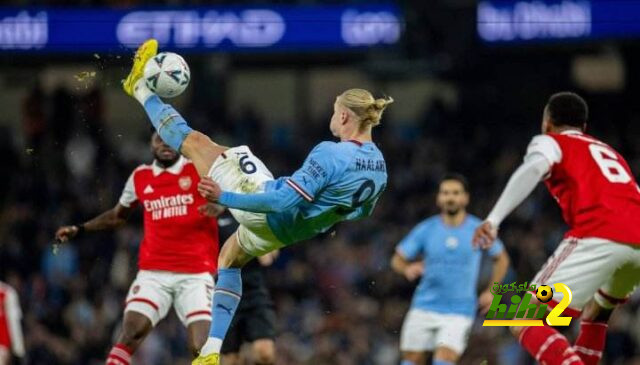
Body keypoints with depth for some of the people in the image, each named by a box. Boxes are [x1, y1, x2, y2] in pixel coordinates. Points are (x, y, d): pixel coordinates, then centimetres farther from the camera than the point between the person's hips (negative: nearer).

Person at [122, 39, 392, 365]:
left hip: (269, 213, -8)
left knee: (194, 142, 4)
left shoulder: (330, 155, -31)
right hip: (285, 234, 8)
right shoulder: (379, 165, -7)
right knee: (229, 258, 35)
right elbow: (360, 211, 10)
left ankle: (141, 89, 25)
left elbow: (285, 201, -32)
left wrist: (225, 197, -25)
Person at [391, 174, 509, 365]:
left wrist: (491, 291, 4)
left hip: (459, 312, -2)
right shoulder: (426, 229, 1)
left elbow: (501, 258, 15)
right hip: (424, 308, 2)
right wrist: (407, 269, -18)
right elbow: (397, 259, 5)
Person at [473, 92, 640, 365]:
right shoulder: (607, 150, 36)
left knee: (526, 326, -7)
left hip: (599, 237, -7)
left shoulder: (551, 142, 17)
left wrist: (494, 219, -18)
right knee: (595, 313, 34)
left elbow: (533, 169, -6)